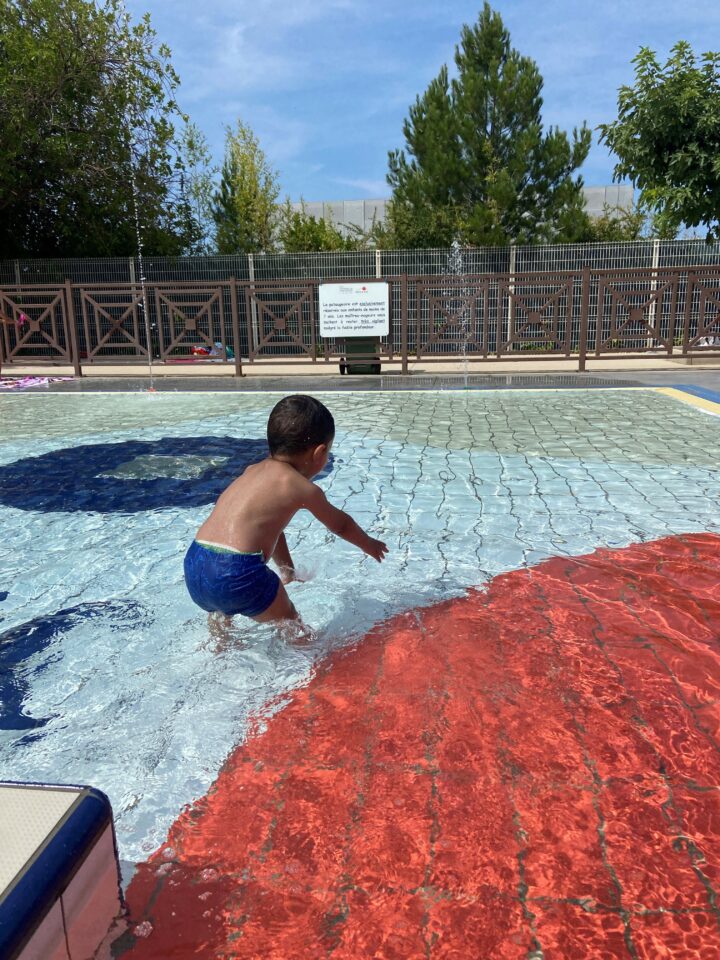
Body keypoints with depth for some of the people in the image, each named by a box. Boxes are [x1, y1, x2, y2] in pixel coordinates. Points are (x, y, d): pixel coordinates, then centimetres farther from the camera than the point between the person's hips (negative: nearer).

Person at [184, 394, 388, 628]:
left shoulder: (253, 471, 20)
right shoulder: (303, 488, 0)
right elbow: (340, 524, 17)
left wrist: (287, 570, 46)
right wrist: (369, 544, 38)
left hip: (194, 565, 7)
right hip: (237, 571, -7)